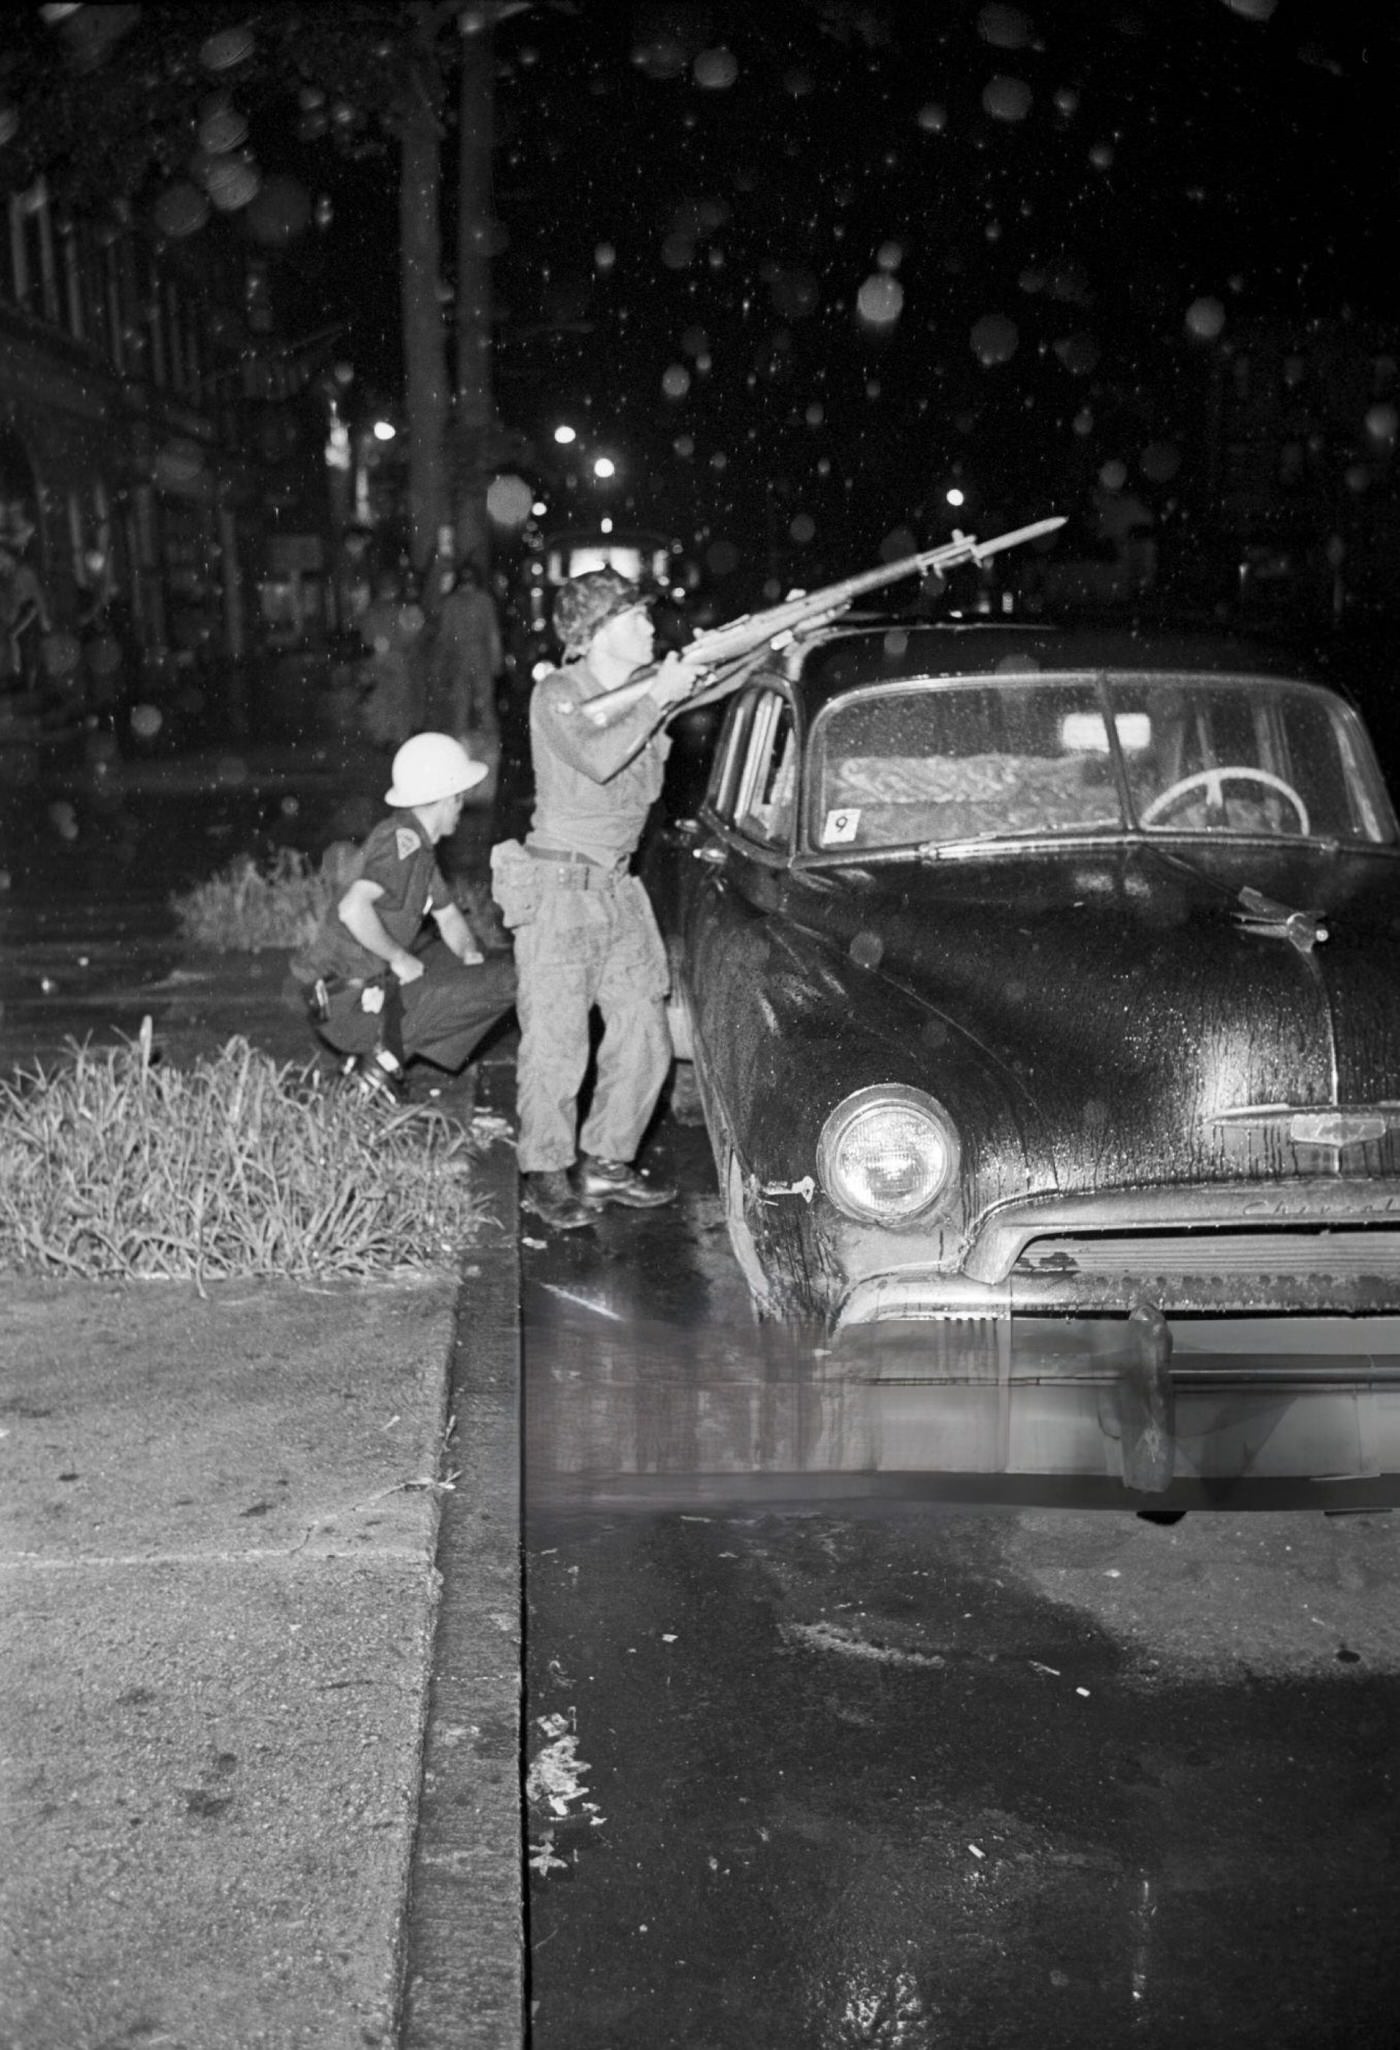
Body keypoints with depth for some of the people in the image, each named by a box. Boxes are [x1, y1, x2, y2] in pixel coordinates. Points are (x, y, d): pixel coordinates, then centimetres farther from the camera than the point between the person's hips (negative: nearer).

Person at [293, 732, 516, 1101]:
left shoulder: (417, 844, 14)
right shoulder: (402, 840, -17)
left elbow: (448, 915, 23)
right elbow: (352, 908, -32)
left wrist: (470, 956, 6)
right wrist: (399, 959, -19)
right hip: (352, 1004, -10)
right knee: (507, 981, -12)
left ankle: (385, 1053, 13)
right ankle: (385, 1057, -7)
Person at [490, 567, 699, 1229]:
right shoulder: (557, 693, -9)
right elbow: (596, 759, -24)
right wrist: (657, 699, -18)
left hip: (618, 888, 7)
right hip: (558, 889, -7)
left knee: (644, 1036, 7)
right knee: (557, 1043, -5)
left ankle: (606, 1163, 20)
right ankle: (546, 1176, 9)